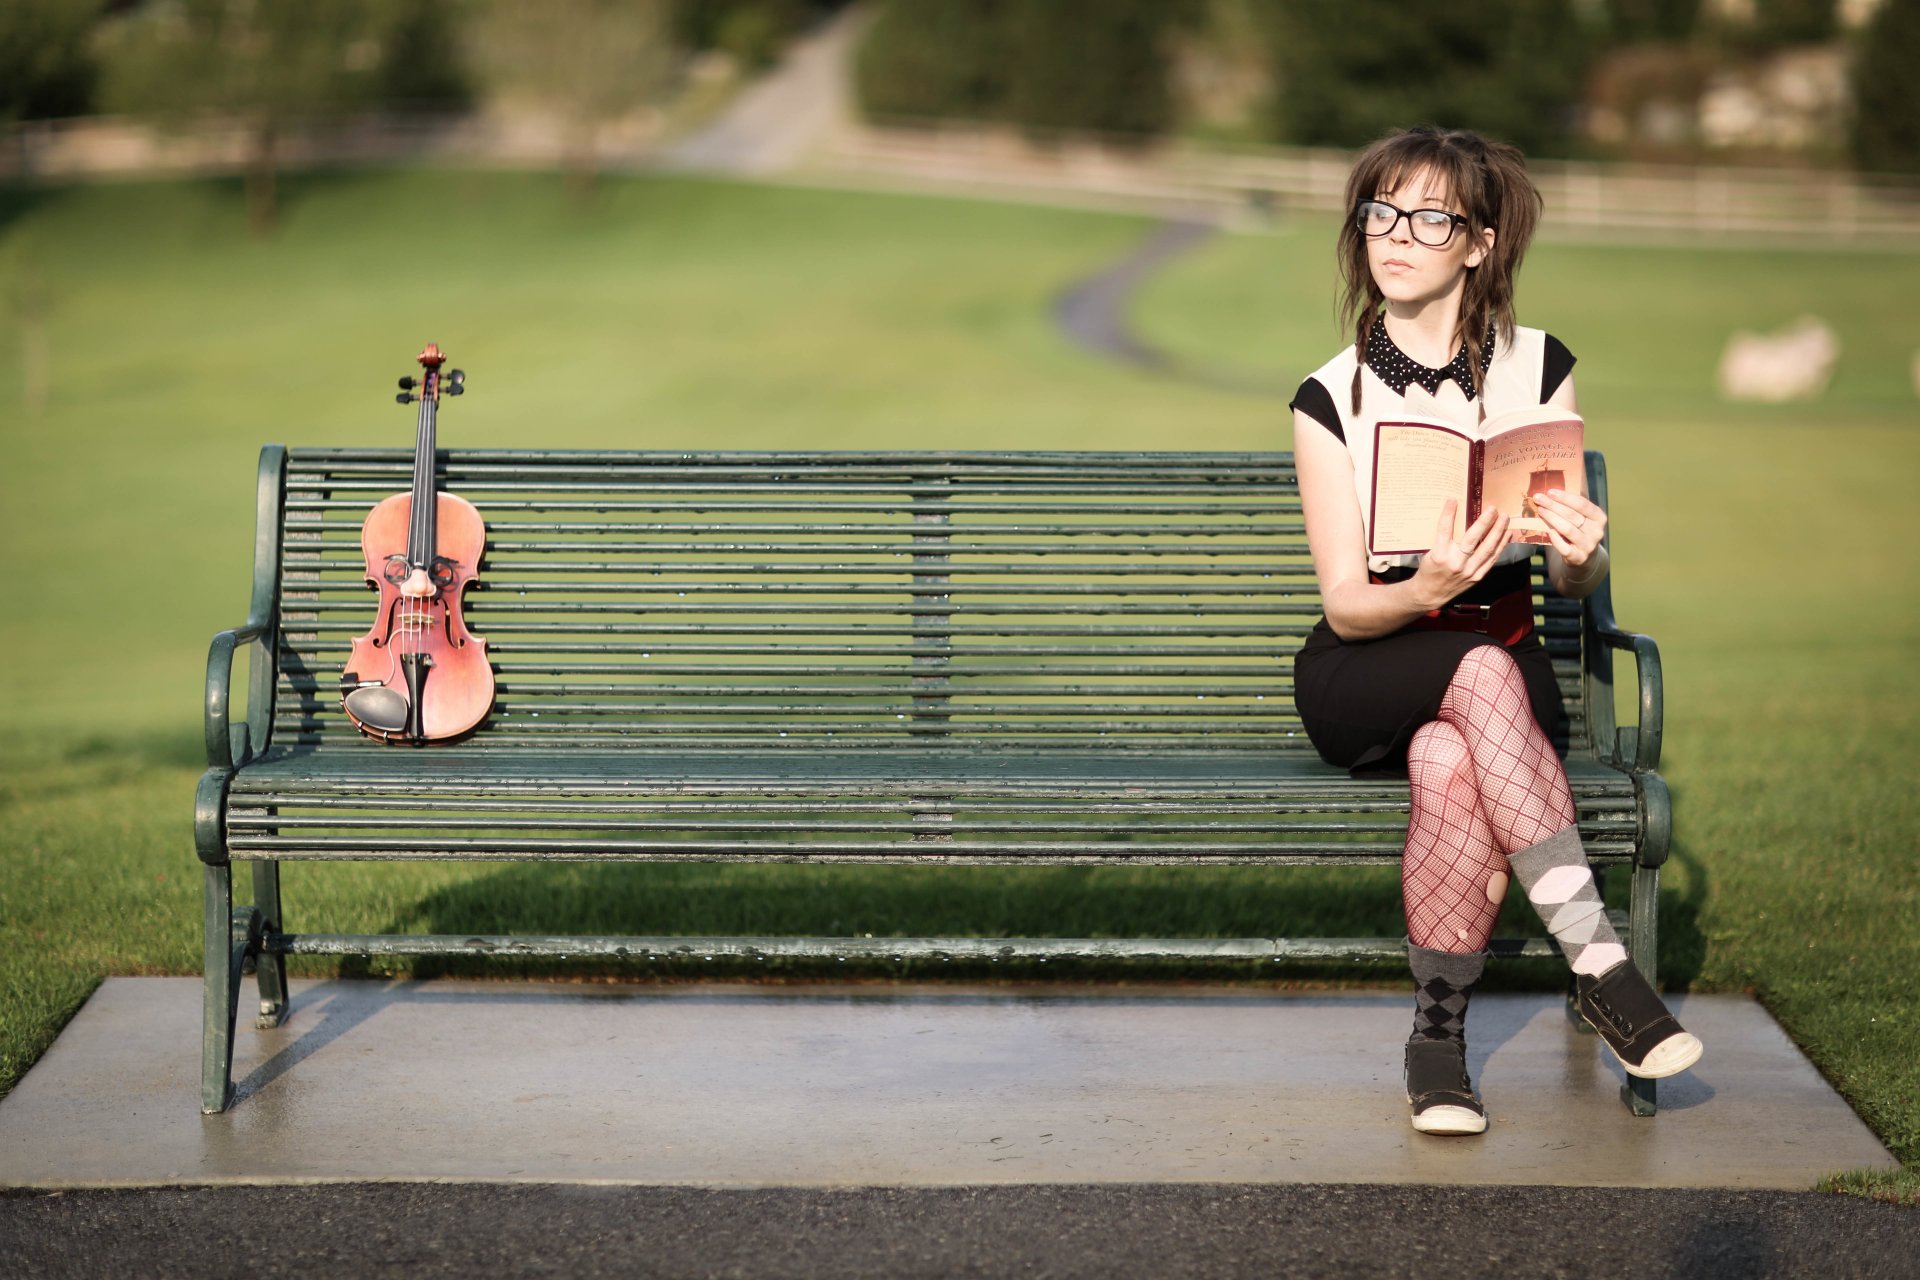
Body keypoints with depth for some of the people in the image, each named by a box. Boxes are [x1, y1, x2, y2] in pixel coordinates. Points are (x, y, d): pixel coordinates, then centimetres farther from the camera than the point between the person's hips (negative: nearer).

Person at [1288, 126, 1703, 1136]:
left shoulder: (1538, 368, 1)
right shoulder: (1332, 397, -3)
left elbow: (1572, 589, 3)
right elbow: (1344, 603, -6)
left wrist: (1582, 556, -22)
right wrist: (1428, 591, -29)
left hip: (1502, 662, 1)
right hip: (1363, 681, -1)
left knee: (1451, 761, -36)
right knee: (1483, 669, -36)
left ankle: (1438, 1035, -24)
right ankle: (1596, 961, -33)